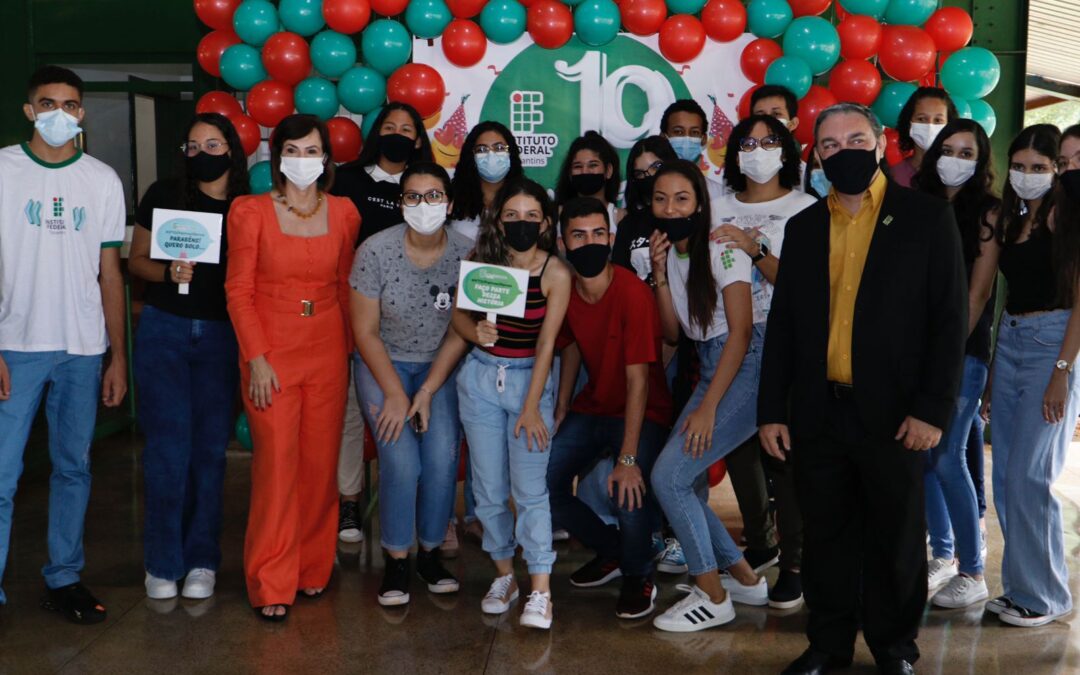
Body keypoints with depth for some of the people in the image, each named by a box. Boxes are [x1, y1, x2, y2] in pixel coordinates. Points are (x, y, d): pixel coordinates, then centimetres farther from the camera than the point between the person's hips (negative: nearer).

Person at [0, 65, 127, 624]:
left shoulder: (102, 180, 8)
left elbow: (109, 273, 10)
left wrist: (118, 356, 7)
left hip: (83, 349, 3)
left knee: (74, 468, 9)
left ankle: (64, 579, 21)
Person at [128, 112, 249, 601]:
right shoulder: (163, 195, 2)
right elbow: (136, 260, 6)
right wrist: (168, 273, -14)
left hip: (221, 336, 1)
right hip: (164, 330, -1)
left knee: (211, 446, 3)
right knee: (167, 445, -2)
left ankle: (201, 559, 15)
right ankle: (163, 562, 11)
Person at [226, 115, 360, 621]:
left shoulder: (343, 213, 7)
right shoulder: (250, 211, -1)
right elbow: (238, 290, -3)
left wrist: (349, 349, 11)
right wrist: (256, 358, -10)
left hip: (328, 351, 3)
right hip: (271, 351, -3)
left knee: (320, 464, 7)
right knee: (276, 463, -4)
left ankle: (312, 569, 23)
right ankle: (271, 584, 8)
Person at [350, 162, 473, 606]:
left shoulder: (467, 253, -10)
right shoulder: (376, 251, -14)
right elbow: (365, 331, -9)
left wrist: (429, 393, -10)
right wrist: (395, 394, -13)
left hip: (442, 365, 1)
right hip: (383, 363, -1)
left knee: (443, 457, -17)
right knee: (401, 461, -17)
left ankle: (430, 552, 7)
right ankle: (396, 560, 4)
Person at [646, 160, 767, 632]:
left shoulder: (722, 250, -11)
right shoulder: (671, 253, 11)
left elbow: (741, 331, -15)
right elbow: (672, 333, 8)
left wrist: (707, 407, -18)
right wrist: (660, 274, -4)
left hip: (744, 371, -8)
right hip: (708, 371, 8)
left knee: (669, 476, -13)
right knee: (676, 480, 3)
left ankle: (714, 597, 1)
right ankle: (746, 579, 19)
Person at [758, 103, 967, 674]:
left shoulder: (926, 219, -1)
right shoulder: (803, 227, 10)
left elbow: (950, 319, -4)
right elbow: (782, 324, 11)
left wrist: (933, 409, -11)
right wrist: (771, 410, 6)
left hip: (892, 413, -3)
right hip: (817, 413, 3)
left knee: (896, 538, 9)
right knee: (826, 536, 11)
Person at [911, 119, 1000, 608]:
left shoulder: (986, 211, -2)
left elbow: (978, 292, -6)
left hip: (962, 348, -5)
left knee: (946, 458, -8)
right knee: (920, 455, 7)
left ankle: (973, 573, 2)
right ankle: (943, 555, 22)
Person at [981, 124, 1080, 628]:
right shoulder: (1012, 219, 16)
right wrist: (992, 372, 14)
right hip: (1009, 342, 7)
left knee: (1027, 475, -8)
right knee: (1005, 477, 7)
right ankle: (1019, 587, 18)